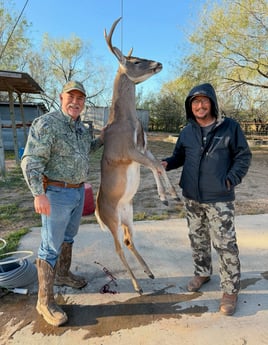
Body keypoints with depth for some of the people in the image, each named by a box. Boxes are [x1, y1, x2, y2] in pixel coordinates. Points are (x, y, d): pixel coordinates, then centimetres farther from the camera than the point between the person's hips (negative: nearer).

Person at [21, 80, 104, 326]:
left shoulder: (82, 128, 8)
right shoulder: (46, 123, -17)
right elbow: (31, 161, -21)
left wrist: (101, 140, 14)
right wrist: (39, 194, -29)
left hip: (78, 191, 8)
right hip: (56, 193, -8)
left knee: (69, 236, 23)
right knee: (51, 246, 1)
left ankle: (63, 274, 45)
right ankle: (45, 301, 16)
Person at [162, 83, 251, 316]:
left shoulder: (230, 127, -6)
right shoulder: (187, 132, 5)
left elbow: (243, 156, -1)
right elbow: (180, 156, 15)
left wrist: (232, 179, -13)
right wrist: (167, 163, -5)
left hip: (219, 199, -4)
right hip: (191, 198, 5)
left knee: (225, 244, 1)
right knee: (197, 240, 18)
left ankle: (231, 290, 20)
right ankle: (202, 273, 40)